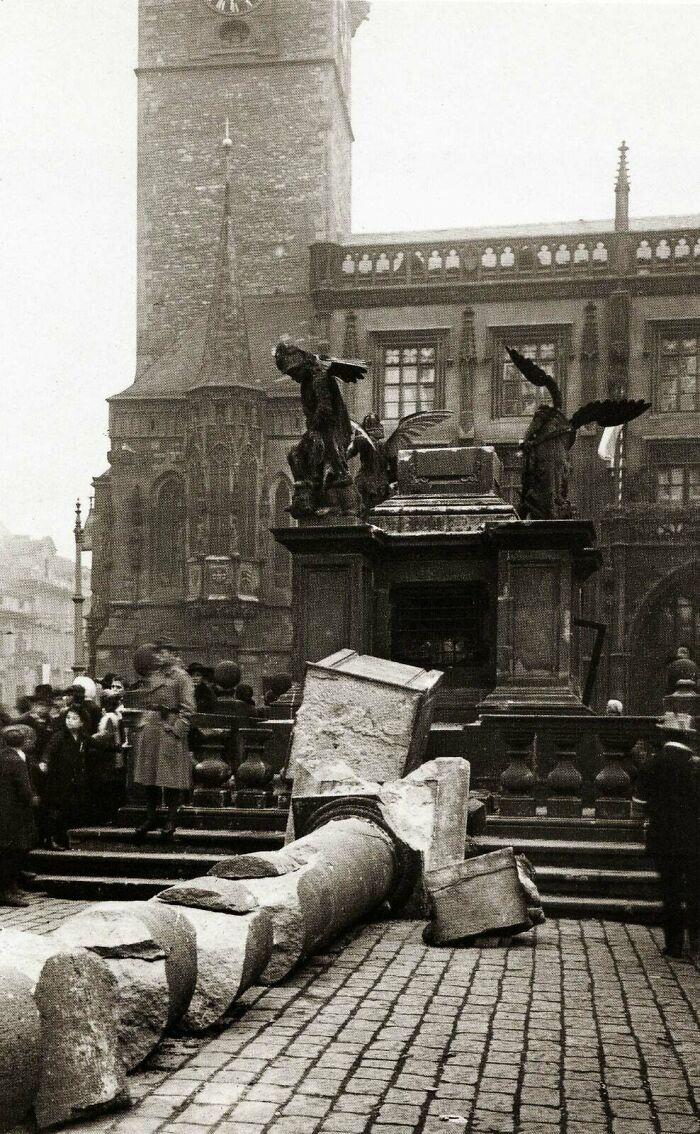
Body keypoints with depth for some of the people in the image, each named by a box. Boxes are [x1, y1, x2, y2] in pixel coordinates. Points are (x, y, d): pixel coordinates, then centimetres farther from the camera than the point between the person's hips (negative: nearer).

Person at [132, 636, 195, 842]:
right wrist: (140, 725, 12)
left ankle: (171, 821, 6)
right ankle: (151, 818, 18)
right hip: (148, 729, 6)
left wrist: (177, 729, -17)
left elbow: (188, 708, -9)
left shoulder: (181, 677, -4)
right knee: (149, 778, 9)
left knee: (171, 779, -2)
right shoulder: (151, 676, 15)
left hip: (169, 730, -6)